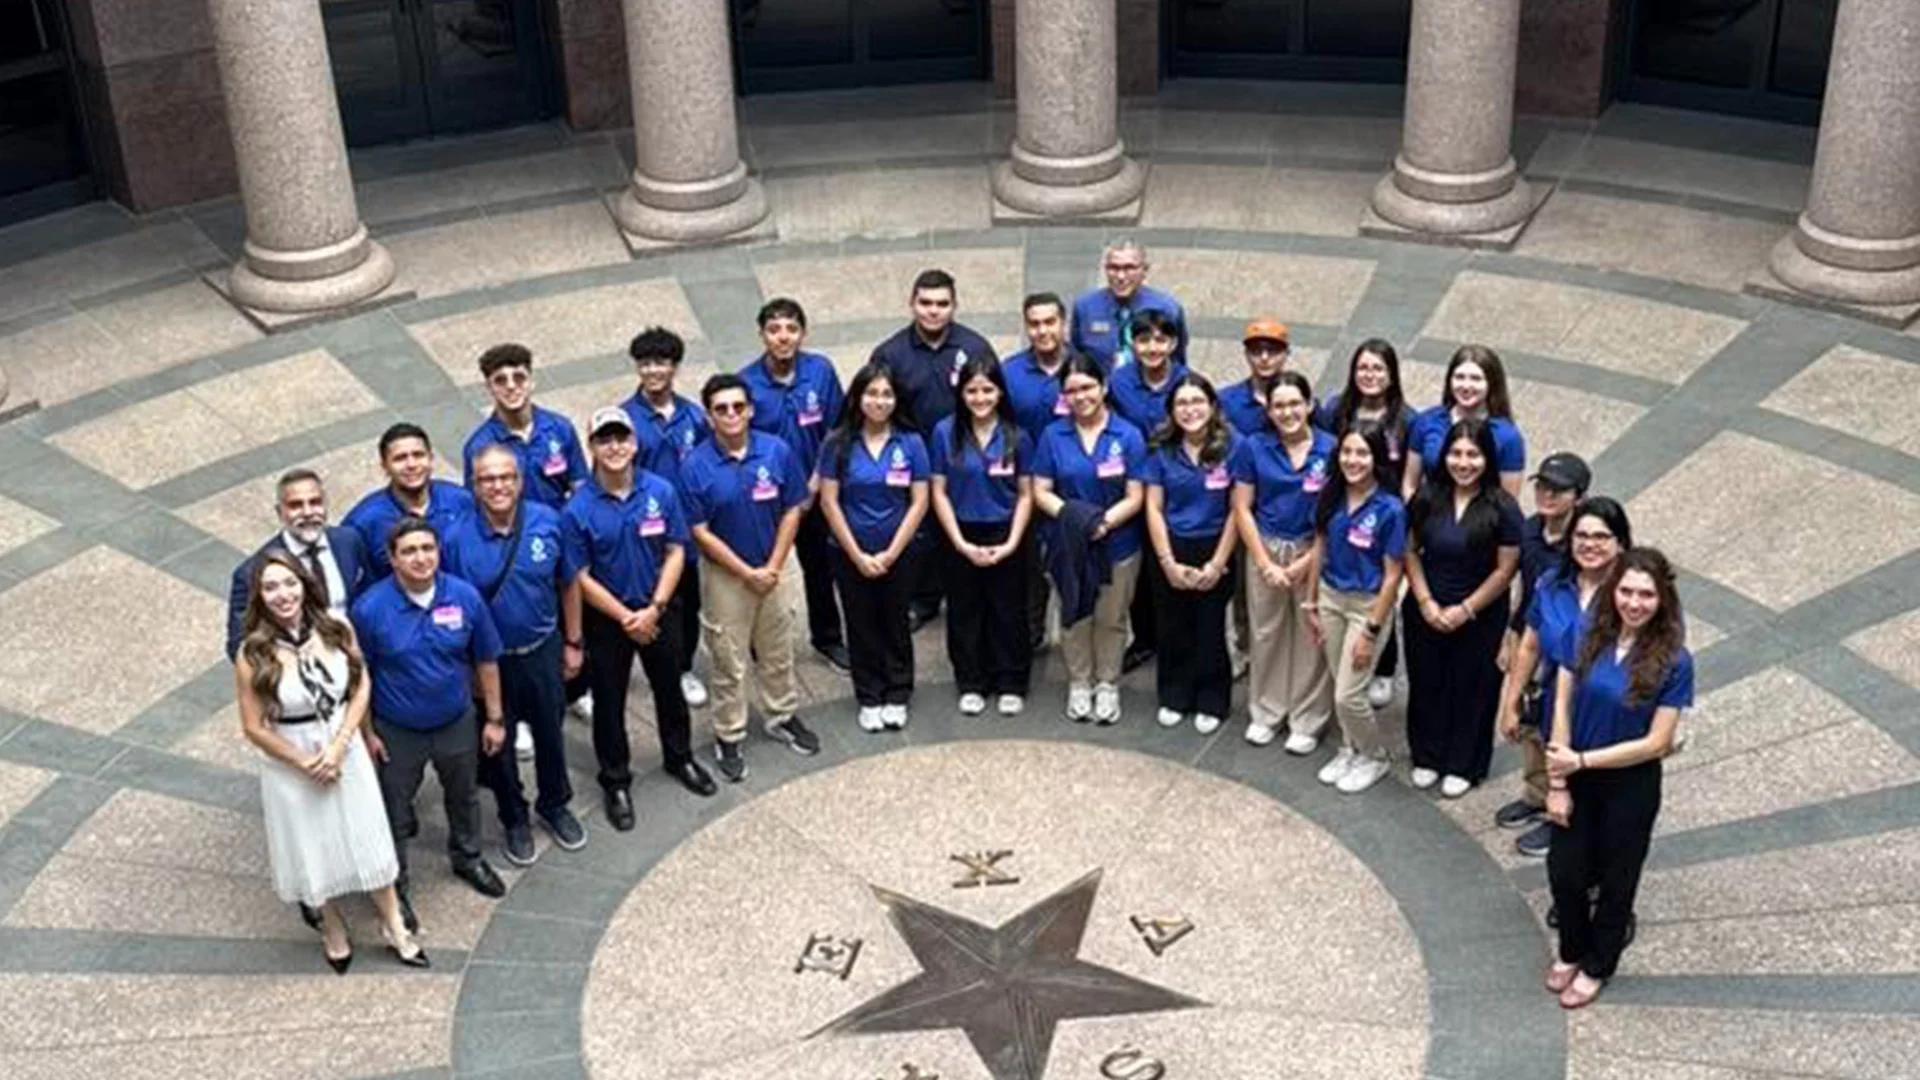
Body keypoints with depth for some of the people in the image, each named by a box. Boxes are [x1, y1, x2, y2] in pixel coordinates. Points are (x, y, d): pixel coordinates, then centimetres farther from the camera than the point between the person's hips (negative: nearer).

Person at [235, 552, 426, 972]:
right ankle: (333, 928, 43)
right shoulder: (253, 654, -20)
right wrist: (306, 763, -13)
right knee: (314, 849, 17)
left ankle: (394, 926, 35)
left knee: (367, 839, 15)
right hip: (291, 766, -2)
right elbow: (254, 727, -13)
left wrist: (338, 745, -14)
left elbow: (362, 687, -4)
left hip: (347, 753, 2)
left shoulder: (336, 630, -13)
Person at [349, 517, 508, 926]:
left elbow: (486, 661, -3)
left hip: (457, 722, 3)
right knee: (394, 811, 14)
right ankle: (394, 885, 37)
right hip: (397, 732, -3)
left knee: (464, 796, 25)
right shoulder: (370, 608, -22)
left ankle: (468, 858, 52)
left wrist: (495, 718, 2)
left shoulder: (465, 597, -16)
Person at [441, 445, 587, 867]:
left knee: (549, 733, 20)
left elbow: (568, 585, -1)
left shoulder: (548, 522, -14)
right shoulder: (458, 538, -20)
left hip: (543, 651, 2)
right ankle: (514, 819, 39)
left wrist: (573, 642, 4)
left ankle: (555, 806, 45)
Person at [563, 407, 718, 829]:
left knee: (669, 688, 20)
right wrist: (626, 618, -15)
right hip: (606, 619, -2)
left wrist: (654, 609, -14)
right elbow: (581, 577, -13)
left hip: (659, 611, 2)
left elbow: (675, 552, -6)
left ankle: (679, 758, 44)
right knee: (609, 702, 11)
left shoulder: (660, 492, -12)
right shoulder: (578, 509, -18)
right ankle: (615, 782, 29)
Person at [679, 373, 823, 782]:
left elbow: (792, 512, -3)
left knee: (777, 652, 19)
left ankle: (783, 717, 39)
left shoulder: (778, 451, -11)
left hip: (774, 570, 3)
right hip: (724, 575, -3)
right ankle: (728, 738, 23)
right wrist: (748, 573, -13)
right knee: (729, 661, 8)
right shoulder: (695, 465, -18)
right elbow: (700, 532, -14)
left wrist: (772, 568, -9)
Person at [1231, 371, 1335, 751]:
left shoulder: (1331, 449, -8)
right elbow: (1242, 509, -1)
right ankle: (1265, 713, 27)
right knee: (1266, 634, 11)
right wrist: (1266, 564, -6)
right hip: (1266, 549, 2)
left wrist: (1308, 562, -10)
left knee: (1311, 637, 4)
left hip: (1315, 553, -1)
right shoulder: (1253, 448, -3)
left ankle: (1307, 722, 18)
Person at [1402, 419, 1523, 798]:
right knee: (1426, 684, 14)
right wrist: (1426, 602, -10)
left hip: (1479, 617, -3)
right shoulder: (1428, 497, -5)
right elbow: (1410, 551, -1)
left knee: (1472, 690, 9)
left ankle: (1463, 766, 26)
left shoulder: (1503, 508, -14)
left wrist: (1465, 610, -14)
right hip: (1425, 611, 3)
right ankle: (1427, 758, 32)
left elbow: (1505, 569, -12)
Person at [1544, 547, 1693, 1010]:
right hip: (1579, 777, 2)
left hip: (1631, 786, -2)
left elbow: (1657, 743, -18)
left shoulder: (1673, 661, -20)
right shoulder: (1589, 636, -12)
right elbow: (1562, 707, -7)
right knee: (1564, 871, 12)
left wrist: (1582, 760, -19)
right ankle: (1571, 951, 41)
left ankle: (1597, 966, 40)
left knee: (1616, 879, 17)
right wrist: (1558, 783, -9)